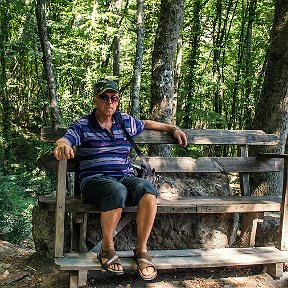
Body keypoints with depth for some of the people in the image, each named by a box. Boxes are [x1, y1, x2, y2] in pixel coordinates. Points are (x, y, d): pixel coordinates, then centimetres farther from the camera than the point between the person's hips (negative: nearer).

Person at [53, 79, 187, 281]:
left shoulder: (127, 122, 17)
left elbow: (146, 124, 36)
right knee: (117, 191, -39)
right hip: (94, 179, -3)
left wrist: (173, 129, 32)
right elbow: (64, 141, -10)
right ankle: (107, 249, -17)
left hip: (125, 177, 4)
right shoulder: (82, 125, 5)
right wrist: (62, 146, -35)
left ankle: (142, 249, -15)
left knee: (147, 189, -31)